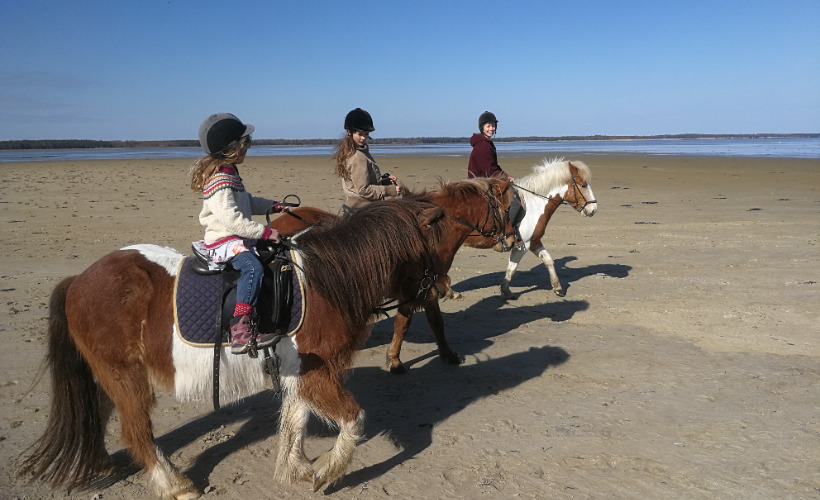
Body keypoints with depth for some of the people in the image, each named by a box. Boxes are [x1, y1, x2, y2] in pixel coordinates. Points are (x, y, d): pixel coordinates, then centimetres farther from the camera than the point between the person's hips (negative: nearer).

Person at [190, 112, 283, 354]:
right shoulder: (219, 180, -18)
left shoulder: (229, 174, 15)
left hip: (238, 238, 11)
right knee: (253, 267, -33)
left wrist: (273, 206, 20)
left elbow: (246, 202, 29)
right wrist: (265, 232, -28)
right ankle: (240, 330, -39)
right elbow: (230, 218, -28)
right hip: (223, 242, -11)